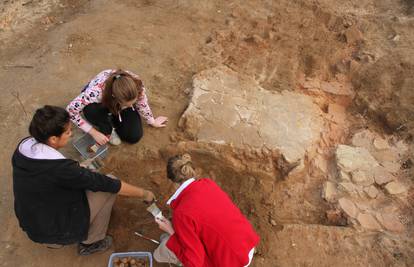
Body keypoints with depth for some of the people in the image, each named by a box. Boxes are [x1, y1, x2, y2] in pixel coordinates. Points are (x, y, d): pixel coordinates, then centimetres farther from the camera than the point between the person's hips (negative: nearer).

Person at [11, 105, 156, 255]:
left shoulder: (23, 147, -12)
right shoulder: (60, 169, -34)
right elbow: (108, 183, -25)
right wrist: (145, 194, -12)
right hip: (57, 232, -7)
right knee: (110, 185, -7)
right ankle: (91, 243, 10)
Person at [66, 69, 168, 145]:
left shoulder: (136, 84, -36)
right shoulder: (96, 91, -44)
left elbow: (142, 104, -14)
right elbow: (71, 110, -32)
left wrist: (152, 121, 1)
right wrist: (94, 133, -29)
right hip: (100, 103, -2)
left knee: (134, 136, -13)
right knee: (91, 110, -38)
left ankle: (112, 119, 15)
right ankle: (107, 129, -6)